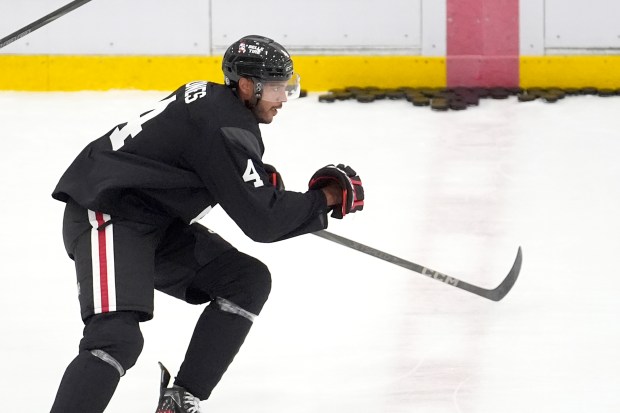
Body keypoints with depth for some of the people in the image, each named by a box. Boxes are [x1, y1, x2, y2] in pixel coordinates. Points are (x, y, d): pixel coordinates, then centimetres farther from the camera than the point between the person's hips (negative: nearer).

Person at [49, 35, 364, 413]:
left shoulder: (209, 98, 8)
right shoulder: (226, 129, -21)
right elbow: (261, 222, -21)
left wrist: (262, 178, 10)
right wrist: (326, 198, -10)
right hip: (105, 216, -11)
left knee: (248, 280, 7)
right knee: (118, 336, -28)